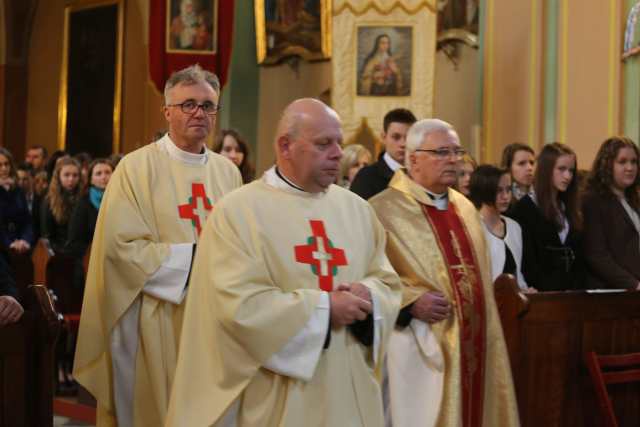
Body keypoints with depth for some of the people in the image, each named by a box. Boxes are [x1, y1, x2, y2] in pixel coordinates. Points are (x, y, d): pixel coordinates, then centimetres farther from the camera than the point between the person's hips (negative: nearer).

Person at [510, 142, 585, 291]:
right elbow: (527, 260, -10)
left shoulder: (569, 208, 16)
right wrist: (543, 293, -16)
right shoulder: (525, 208, -4)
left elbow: (578, 257, 14)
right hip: (543, 294, -5)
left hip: (570, 295, 6)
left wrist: (577, 290, 1)